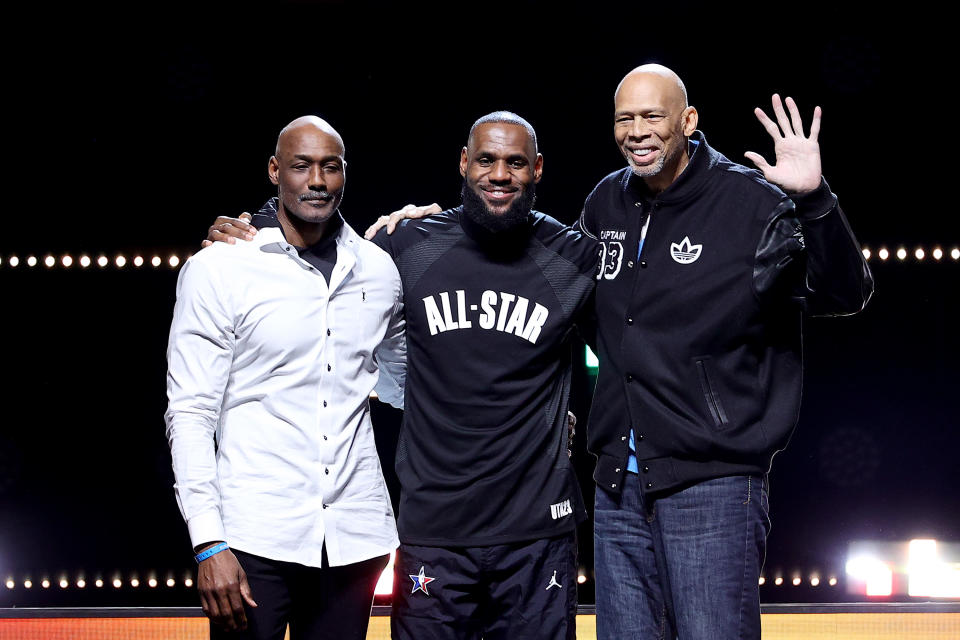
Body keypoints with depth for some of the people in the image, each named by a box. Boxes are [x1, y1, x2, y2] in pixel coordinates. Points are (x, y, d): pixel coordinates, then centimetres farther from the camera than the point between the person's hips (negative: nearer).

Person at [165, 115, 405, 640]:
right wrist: (208, 543, -13)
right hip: (254, 534, -3)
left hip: (354, 534, 4)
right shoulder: (219, 270, -3)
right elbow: (190, 414, -5)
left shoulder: (377, 270, 9)